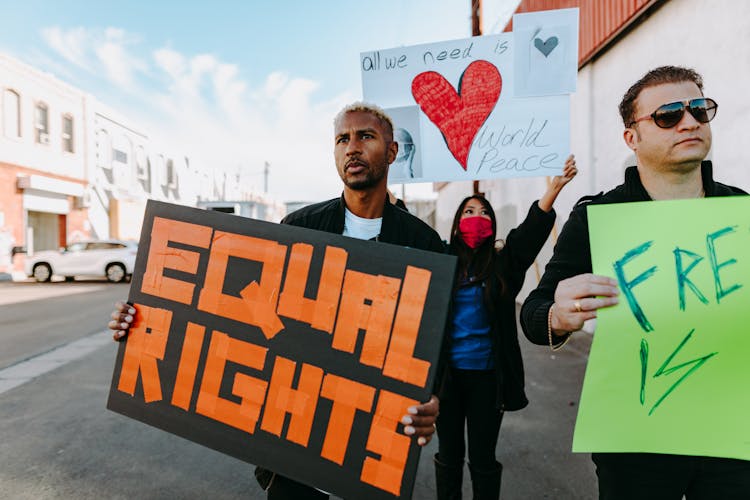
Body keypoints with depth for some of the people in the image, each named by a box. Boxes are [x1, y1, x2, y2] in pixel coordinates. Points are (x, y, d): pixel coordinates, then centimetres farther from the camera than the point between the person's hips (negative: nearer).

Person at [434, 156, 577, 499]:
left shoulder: (501, 265, 0)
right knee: (449, 455, 16)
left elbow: (530, 232, -13)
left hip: (487, 376, 0)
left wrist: (555, 186, -26)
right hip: (446, 372, 1)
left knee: (482, 459, 13)